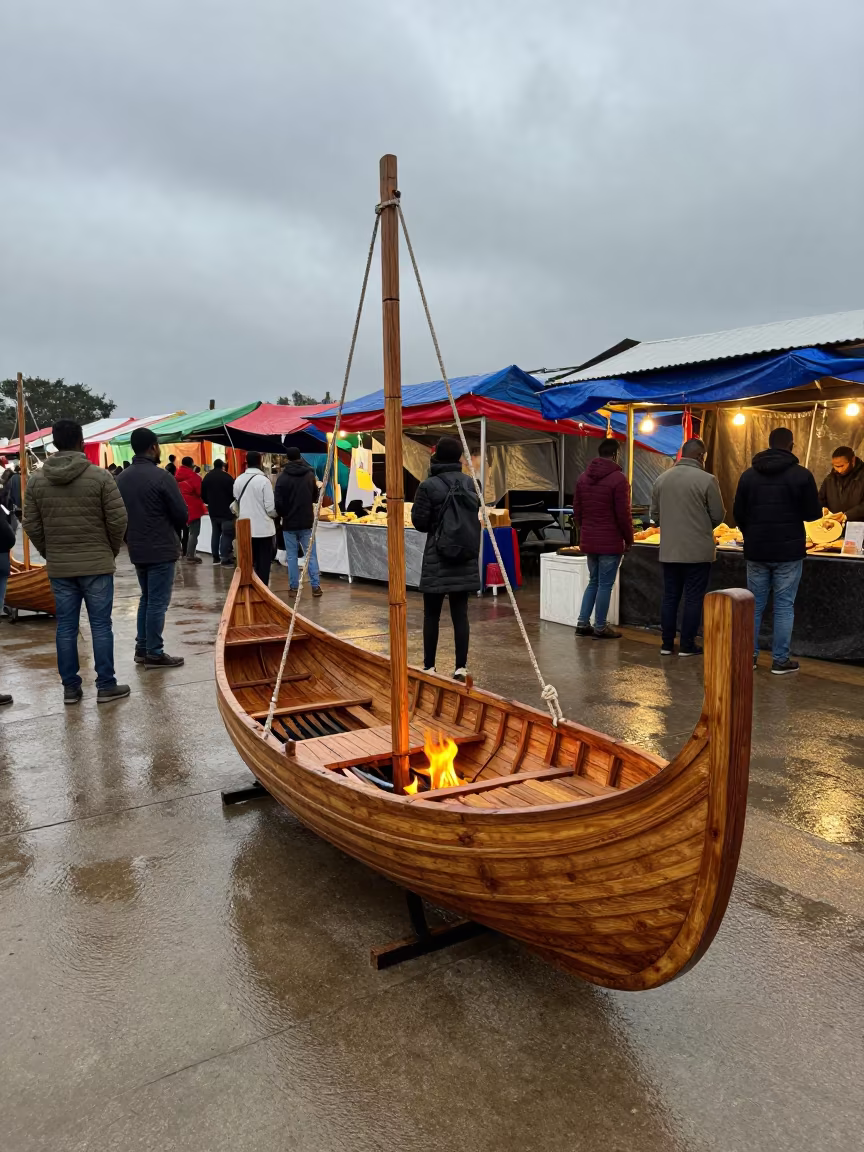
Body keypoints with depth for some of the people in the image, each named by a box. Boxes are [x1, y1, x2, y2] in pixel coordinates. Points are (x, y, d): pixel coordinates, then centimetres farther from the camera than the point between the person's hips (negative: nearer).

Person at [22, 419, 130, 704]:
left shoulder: (36, 479, 2)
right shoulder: (99, 476, -9)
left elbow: (31, 525, 4)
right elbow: (118, 519, -9)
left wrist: (50, 554, 16)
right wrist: (112, 550, 8)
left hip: (58, 566, 3)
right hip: (97, 563, -3)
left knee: (65, 627, 9)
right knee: (100, 625, 3)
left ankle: (70, 687, 16)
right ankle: (106, 686, 9)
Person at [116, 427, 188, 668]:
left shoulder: (121, 478, 6)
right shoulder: (160, 476, -16)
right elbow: (182, 514, -13)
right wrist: (170, 529, 8)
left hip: (136, 549, 7)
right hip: (161, 549, -7)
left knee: (146, 598, 19)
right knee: (158, 602, -1)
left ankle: (142, 648, 22)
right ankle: (154, 654, 4)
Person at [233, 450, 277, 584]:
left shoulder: (238, 480, 3)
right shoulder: (263, 480, -14)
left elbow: (235, 503, 10)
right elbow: (271, 507, -13)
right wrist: (275, 514, 8)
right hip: (263, 529, -5)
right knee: (263, 563, 2)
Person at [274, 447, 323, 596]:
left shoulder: (283, 477, -11)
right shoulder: (310, 475, 1)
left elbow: (278, 502, -13)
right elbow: (315, 497, 13)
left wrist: (283, 514, 3)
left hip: (289, 522, -2)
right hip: (307, 522, 2)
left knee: (291, 556, 6)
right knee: (311, 555, 5)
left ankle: (294, 587, 7)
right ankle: (316, 586, 2)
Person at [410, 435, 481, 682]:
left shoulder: (428, 486, -11)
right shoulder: (469, 482, 2)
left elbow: (419, 521, -6)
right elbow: (475, 514, 11)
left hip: (437, 558, -3)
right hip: (465, 557, 3)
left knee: (432, 614, 8)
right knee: (460, 613, 6)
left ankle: (429, 667, 14)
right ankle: (461, 667, 7)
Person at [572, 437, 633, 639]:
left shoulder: (583, 477, 8)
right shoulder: (618, 478, -13)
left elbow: (577, 511, 12)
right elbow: (623, 514, -13)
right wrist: (629, 539, -1)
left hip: (589, 540, 7)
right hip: (610, 542, -6)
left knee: (593, 581, 18)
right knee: (605, 584, 2)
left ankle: (582, 623, 17)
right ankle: (600, 628, 9)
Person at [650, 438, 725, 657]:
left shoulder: (661, 479, 3)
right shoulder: (707, 479, -10)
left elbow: (655, 514, 8)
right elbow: (718, 515, -6)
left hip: (669, 550, 4)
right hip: (698, 550, -4)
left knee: (670, 596, 12)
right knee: (693, 598, 5)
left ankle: (667, 643, 17)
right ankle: (687, 645, 10)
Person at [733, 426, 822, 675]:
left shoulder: (749, 475, 3)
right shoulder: (801, 475, -7)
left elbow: (738, 513, 7)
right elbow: (813, 513, -2)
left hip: (756, 550, 3)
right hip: (788, 551, -3)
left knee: (754, 604, 11)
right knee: (784, 606, 3)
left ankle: (749, 655, 15)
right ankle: (780, 660, 7)